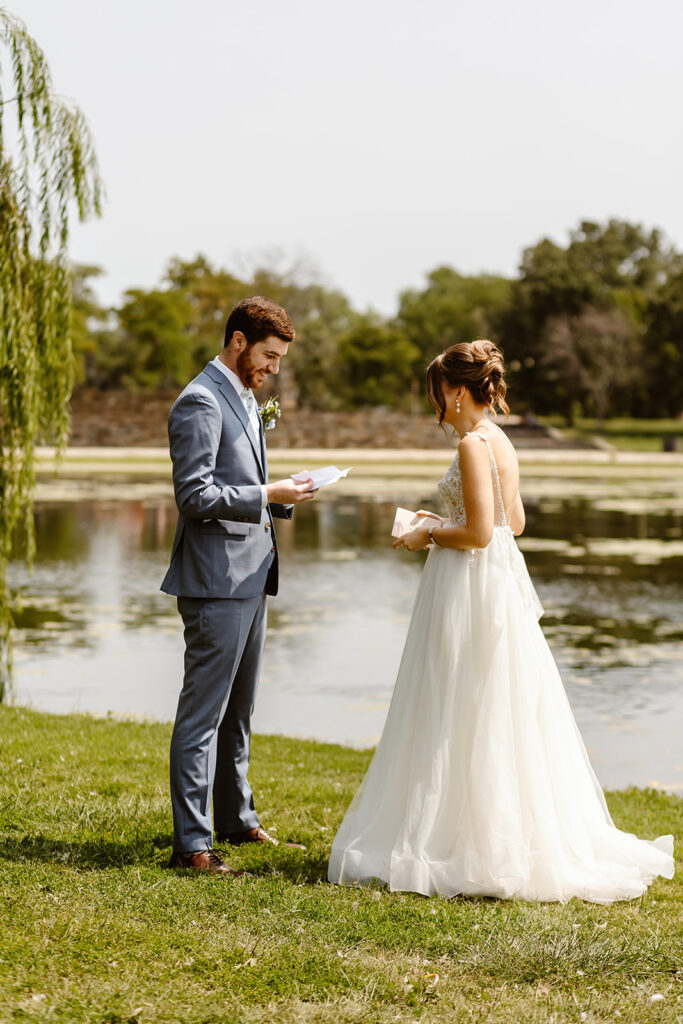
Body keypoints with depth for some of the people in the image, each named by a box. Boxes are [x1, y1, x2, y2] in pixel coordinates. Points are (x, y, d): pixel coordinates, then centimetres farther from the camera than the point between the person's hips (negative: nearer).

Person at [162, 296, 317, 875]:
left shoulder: (245, 398, 18)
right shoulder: (201, 402, -13)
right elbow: (195, 495, -20)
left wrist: (282, 495, 7)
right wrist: (267, 495, -19)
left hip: (250, 574, 10)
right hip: (216, 580, -10)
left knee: (238, 709, 18)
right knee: (203, 712, -7)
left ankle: (237, 819, 29)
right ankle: (191, 843, -3)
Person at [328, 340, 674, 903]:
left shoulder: (474, 443, -17)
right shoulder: (501, 441, 12)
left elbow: (479, 532, -22)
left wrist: (428, 537, -7)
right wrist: (442, 521, 19)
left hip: (471, 585, -10)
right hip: (501, 580, 10)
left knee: (461, 721, -2)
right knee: (502, 716, 13)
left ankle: (453, 842, 4)